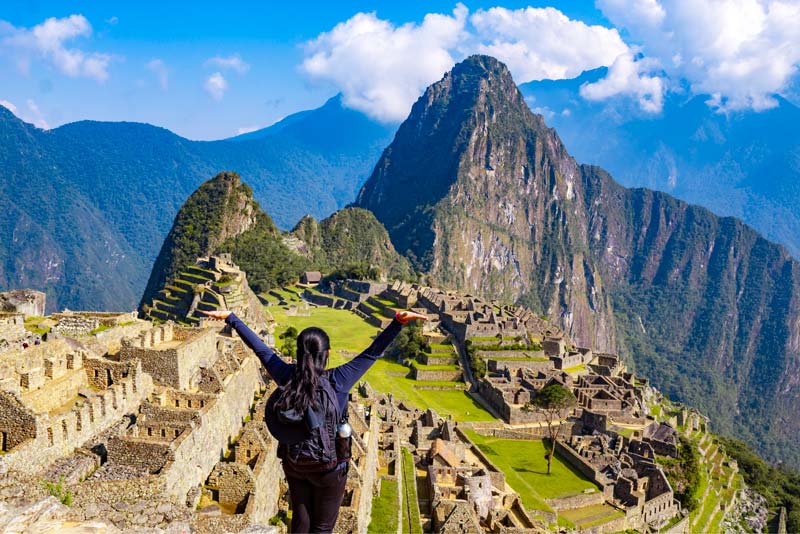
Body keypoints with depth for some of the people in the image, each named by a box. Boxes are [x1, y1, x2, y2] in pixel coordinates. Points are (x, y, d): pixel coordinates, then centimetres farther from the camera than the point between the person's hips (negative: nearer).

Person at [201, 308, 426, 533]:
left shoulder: (286, 376, -17)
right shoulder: (338, 381, -25)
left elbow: (259, 347, -8)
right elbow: (373, 352, -28)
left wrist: (230, 318, 3)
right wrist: (399, 320, -32)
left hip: (293, 463, 4)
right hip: (329, 467, -3)